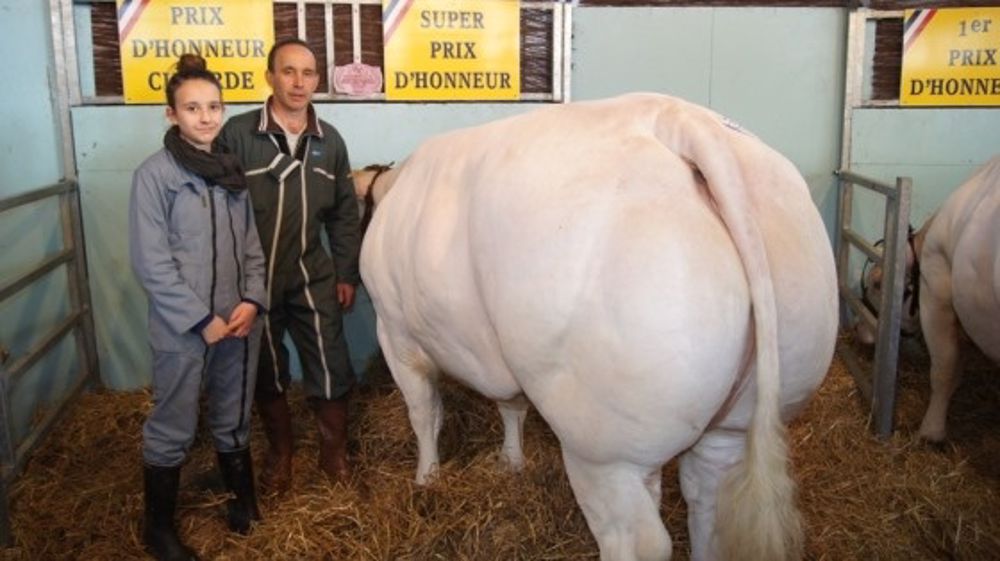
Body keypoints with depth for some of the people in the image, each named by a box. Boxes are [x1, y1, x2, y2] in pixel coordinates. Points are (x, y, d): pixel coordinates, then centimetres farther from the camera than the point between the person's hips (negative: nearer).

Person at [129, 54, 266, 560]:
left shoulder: (232, 171, 8)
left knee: (233, 421, 18)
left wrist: (252, 300, -5)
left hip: (238, 322, 4)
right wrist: (202, 319, -14)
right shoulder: (154, 174, -8)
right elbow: (150, 262, -13)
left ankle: (243, 498, 36)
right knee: (172, 429, 7)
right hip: (182, 329, -4)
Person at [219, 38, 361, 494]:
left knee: (331, 368, 4)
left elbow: (344, 214, 10)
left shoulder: (329, 140, 3)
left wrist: (347, 273, 8)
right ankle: (279, 452, 36)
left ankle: (334, 450, 27)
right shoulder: (238, 133, -10)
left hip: (313, 277, 2)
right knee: (267, 372, 14)